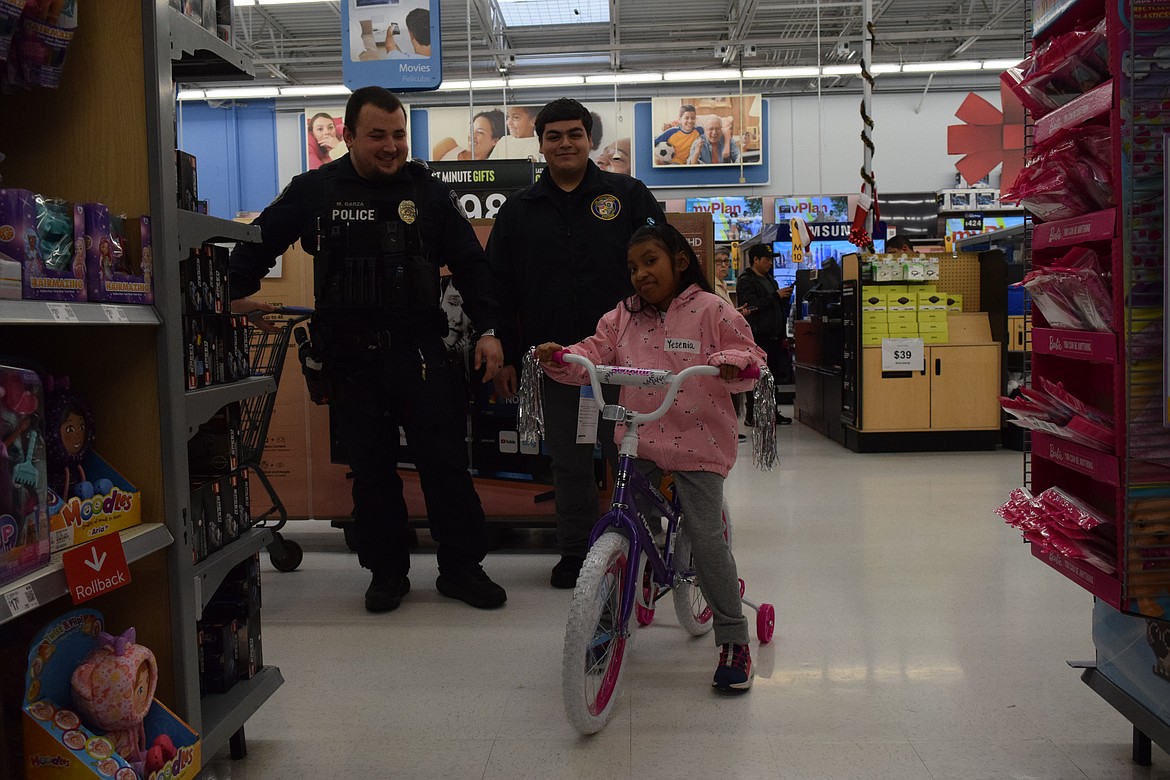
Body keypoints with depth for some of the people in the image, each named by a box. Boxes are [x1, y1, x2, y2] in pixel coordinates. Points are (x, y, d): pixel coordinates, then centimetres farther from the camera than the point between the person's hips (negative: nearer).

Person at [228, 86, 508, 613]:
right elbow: (259, 242, 16)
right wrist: (238, 293, 12)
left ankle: (461, 569, 16)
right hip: (351, 361, 1)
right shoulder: (314, 191, 4)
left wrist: (488, 330, 1)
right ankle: (386, 571, 24)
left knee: (446, 464, 2)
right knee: (371, 471, 8)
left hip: (421, 355, 0)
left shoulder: (429, 192, 5)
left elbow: (470, 265, 8)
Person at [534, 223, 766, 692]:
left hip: (697, 443, -4)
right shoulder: (624, 316, 10)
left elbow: (749, 358, -3)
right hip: (639, 442, 5)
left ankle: (733, 641, 7)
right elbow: (595, 355, 3)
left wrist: (733, 363, -26)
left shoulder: (711, 310, -3)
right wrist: (560, 358, -16)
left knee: (706, 538, -7)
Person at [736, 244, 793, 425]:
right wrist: (776, 296, -17)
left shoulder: (769, 279, 22)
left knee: (773, 376, 11)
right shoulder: (746, 281, -7)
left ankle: (773, 412, 18)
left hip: (773, 337, 9)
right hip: (758, 337, -9)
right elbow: (753, 305, -21)